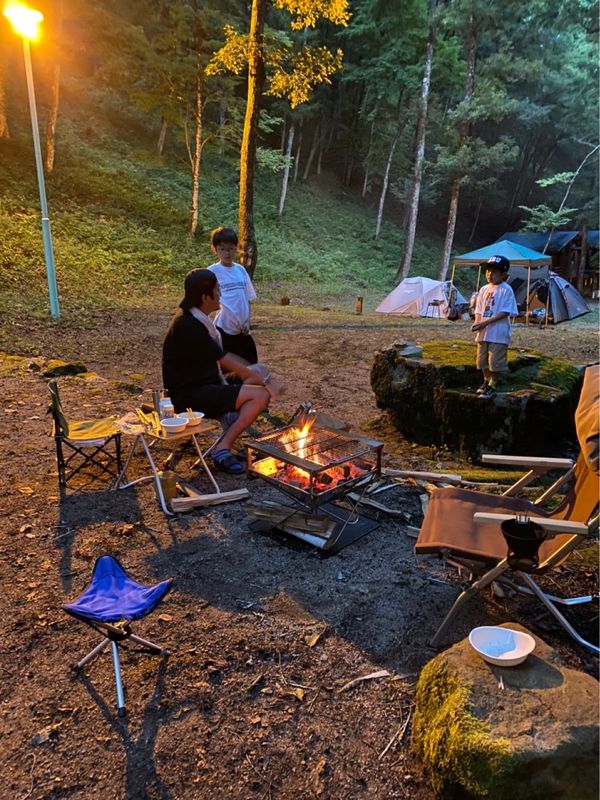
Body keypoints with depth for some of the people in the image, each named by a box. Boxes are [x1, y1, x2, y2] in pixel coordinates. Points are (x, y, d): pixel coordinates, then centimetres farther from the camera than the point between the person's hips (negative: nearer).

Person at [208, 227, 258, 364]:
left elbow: (248, 298, 11)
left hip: (243, 329, 5)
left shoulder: (240, 269, 7)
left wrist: (246, 321, 2)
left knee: (251, 366, 13)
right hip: (225, 328, -5)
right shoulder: (213, 271, -7)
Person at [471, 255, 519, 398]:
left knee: (496, 362, -2)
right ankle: (487, 381, 34)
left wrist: (485, 322, -21)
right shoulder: (483, 289, 10)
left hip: (498, 333, -6)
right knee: (483, 360, 15)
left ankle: (493, 386, 10)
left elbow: (505, 312, -15)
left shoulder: (506, 290, -9)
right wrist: (477, 323, -7)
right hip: (483, 332, 7)